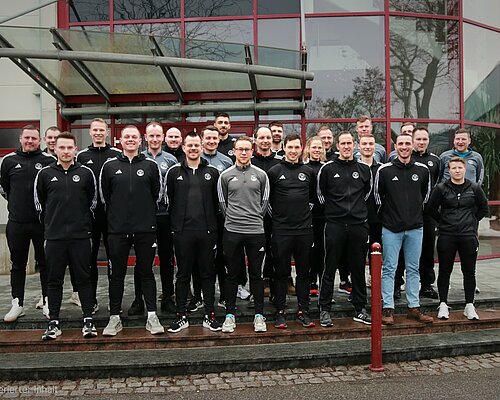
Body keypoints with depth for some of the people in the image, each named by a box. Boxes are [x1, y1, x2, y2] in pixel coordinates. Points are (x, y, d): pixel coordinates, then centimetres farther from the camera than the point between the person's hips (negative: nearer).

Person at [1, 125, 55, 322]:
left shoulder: (49, 160, -3)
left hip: (43, 221, -2)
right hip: (16, 222, 2)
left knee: (45, 264, 7)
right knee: (18, 265, 11)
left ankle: (48, 303, 17)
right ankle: (17, 304, 22)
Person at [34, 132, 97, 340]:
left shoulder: (86, 173, 3)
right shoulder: (45, 174, 3)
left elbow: (93, 201, 10)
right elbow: (39, 202, 12)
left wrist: (85, 224, 8)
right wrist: (50, 223, 11)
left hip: (80, 236, 0)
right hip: (54, 237, 1)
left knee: (83, 278, 5)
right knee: (54, 280, 7)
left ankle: (88, 320, 13)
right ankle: (53, 322, 16)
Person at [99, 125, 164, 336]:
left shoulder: (150, 165, 5)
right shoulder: (109, 166, 5)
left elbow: (158, 194, 10)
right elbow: (103, 195, 10)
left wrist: (146, 214, 7)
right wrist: (117, 214, 8)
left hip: (145, 229, 0)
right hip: (117, 229, 1)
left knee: (146, 271, 7)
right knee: (116, 274, 7)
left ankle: (152, 316, 14)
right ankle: (114, 318, 18)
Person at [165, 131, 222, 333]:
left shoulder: (212, 172, 7)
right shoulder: (174, 172, 5)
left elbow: (218, 201, 10)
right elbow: (168, 200, 7)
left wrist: (212, 223, 5)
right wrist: (176, 223, 3)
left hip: (207, 231, 1)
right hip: (183, 232, 0)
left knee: (208, 274, 7)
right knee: (183, 274, 6)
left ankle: (209, 316, 16)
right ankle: (182, 316, 16)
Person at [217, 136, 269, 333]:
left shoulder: (261, 175, 6)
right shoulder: (226, 175, 4)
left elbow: (265, 201, 10)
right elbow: (222, 202, 9)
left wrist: (255, 218, 8)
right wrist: (233, 218, 7)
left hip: (256, 230, 0)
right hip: (232, 231, 0)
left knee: (256, 274, 6)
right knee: (232, 274, 7)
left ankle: (259, 315, 15)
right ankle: (230, 314, 16)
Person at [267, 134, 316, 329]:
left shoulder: (309, 172, 9)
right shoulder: (274, 172, 0)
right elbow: (266, 197, 5)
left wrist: (306, 213, 13)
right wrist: (274, 215, 3)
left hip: (304, 229, 3)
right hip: (281, 230, -2)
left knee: (303, 272, 9)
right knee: (281, 273, 4)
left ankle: (303, 311, 18)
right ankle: (280, 311, 13)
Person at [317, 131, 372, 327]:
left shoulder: (364, 169, 8)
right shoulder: (327, 169, 1)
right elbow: (320, 194, 8)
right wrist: (333, 210, 9)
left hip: (358, 225, 2)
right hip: (335, 224, -2)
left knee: (358, 269, 10)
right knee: (330, 269, 2)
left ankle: (360, 309, 21)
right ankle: (324, 309, 11)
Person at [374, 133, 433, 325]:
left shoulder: (422, 170, 4)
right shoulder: (385, 170, -5)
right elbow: (377, 195, 4)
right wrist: (386, 214, 7)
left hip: (415, 227, 3)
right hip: (391, 228, -3)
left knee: (413, 269, 10)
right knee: (389, 269, 0)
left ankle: (414, 308, 19)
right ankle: (388, 308, 7)